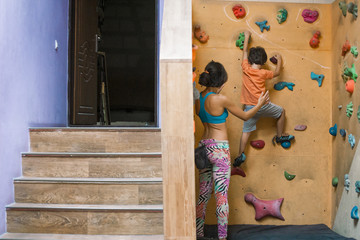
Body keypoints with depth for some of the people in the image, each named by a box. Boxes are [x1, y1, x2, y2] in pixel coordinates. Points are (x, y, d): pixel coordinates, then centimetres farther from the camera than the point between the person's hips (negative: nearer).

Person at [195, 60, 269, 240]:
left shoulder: (199, 97, 3)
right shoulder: (221, 99, -14)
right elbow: (245, 116, -2)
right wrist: (260, 104, 14)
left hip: (204, 146, 7)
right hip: (219, 148, -7)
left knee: (204, 193, 15)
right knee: (221, 195, 0)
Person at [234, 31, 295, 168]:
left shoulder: (245, 69, -2)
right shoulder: (263, 73, -8)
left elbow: (245, 52, 12)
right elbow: (277, 73, 11)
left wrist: (247, 37, 23)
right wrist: (279, 60, 26)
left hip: (249, 108, 3)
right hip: (262, 105, -3)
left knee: (246, 131, 6)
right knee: (281, 111, 22)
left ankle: (240, 155, -4)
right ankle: (280, 136, 30)